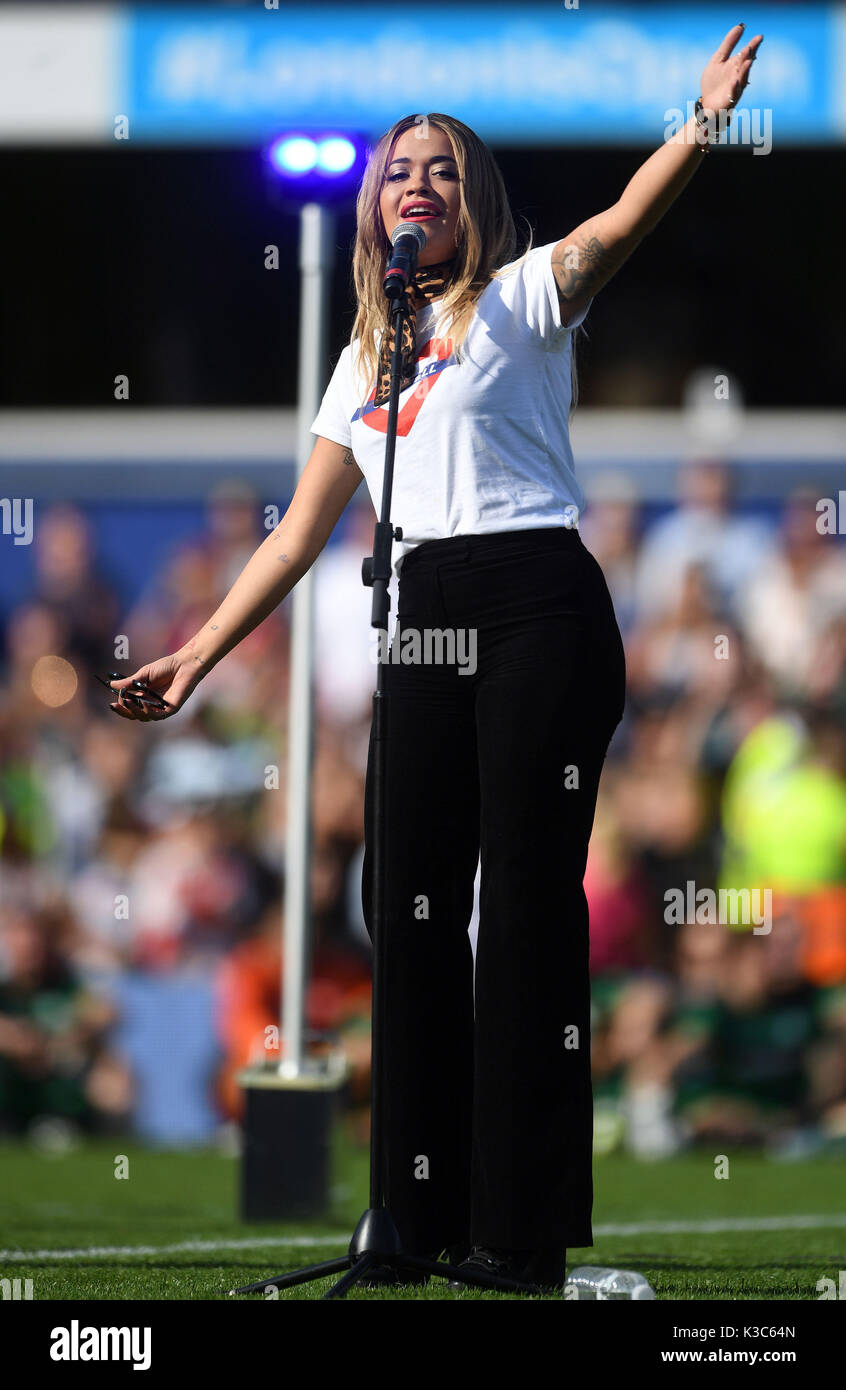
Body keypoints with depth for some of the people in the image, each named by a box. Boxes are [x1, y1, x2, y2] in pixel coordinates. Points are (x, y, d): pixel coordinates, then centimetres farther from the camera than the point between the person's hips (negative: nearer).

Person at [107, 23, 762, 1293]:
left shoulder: (519, 302, 4)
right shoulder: (365, 357, 21)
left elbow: (616, 228, -16)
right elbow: (299, 534, 24)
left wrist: (707, 121, -34)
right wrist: (201, 653, 20)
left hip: (537, 608, -6)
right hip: (426, 628, 6)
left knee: (528, 904, -8)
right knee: (415, 903, 2)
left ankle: (527, 1229, -8)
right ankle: (428, 1209, 7)